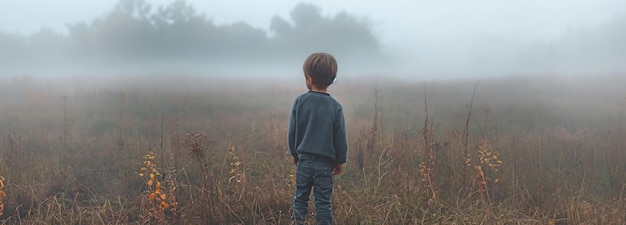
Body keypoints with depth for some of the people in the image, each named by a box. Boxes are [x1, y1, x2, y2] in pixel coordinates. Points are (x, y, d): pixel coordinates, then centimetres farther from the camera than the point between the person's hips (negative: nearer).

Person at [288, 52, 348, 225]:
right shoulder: (335, 107, -9)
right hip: (325, 162, -1)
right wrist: (340, 160, 10)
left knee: (300, 198, 12)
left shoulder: (299, 101, -7)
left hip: (304, 159, 1)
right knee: (323, 202, 6)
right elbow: (340, 138, -3)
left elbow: (292, 132, 0)